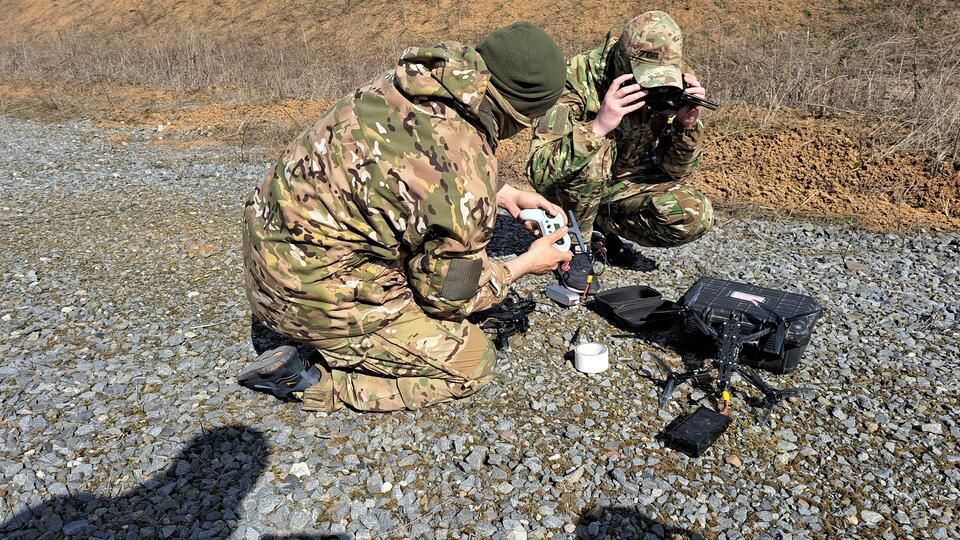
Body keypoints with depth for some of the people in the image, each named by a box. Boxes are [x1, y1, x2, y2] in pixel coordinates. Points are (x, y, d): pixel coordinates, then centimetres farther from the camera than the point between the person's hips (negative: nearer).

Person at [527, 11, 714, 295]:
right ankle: (576, 243, -12)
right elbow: (538, 173, -37)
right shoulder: (578, 79, -29)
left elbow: (675, 173, -8)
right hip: (569, 187, -4)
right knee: (596, 148, -35)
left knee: (696, 216, -20)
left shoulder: (670, 86, -15)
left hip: (626, 184, 4)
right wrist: (598, 127, -49)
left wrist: (688, 126, -27)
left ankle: (606, 227, 5)